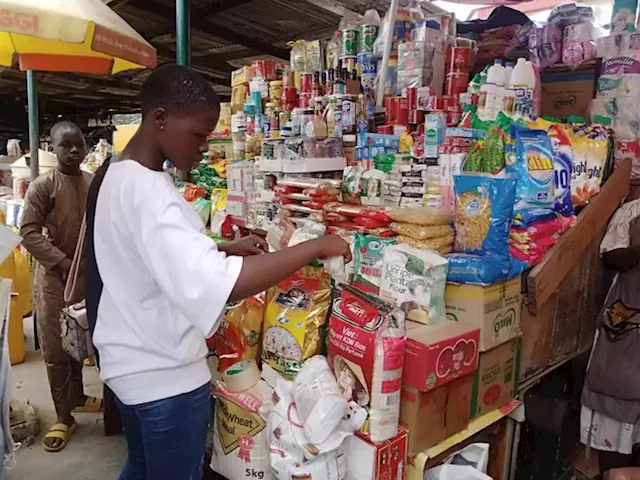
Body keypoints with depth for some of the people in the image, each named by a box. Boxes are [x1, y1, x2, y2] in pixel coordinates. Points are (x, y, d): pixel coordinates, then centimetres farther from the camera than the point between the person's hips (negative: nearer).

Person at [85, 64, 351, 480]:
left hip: (129, 363, 9)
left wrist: (227, 247, 3)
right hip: (165, 374, -9)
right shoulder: (147, 191, -28)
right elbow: (213, 285, -41)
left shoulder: (115, 174, 4)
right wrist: (315, 247, -32)